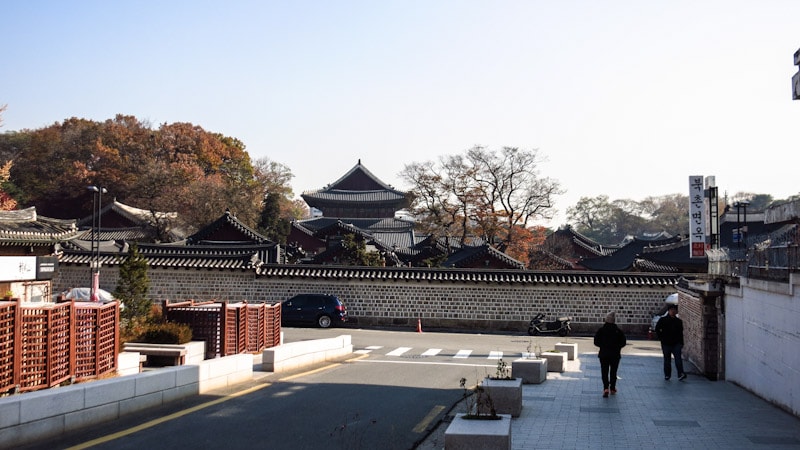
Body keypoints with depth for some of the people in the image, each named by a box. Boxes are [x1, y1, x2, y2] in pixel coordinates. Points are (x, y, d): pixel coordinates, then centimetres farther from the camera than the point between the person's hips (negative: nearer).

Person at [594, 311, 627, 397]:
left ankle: (606, 388, -16)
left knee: (604, 372, 2)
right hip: (615, 354, 0)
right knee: (613, 372, 15)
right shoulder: (618, 331, -8)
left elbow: (596, 342, -6)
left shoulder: (601, 330, -7)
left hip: (604, 354, 0)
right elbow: (623, 342, -5)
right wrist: (616, 346, 11)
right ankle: (612, 388, 23)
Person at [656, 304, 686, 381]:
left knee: (678, 359, -12)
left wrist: (681, 343, 9)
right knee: (667, 360, 5)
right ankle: (667, 375, 14)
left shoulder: (679, 321, 12)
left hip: (676, 344, 1)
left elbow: (681, 333, 15)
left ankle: (681, 374, -19)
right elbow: (657, 329, 5)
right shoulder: (663, 320, 2)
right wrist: (661, 338, -3)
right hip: (666, 344, -1)